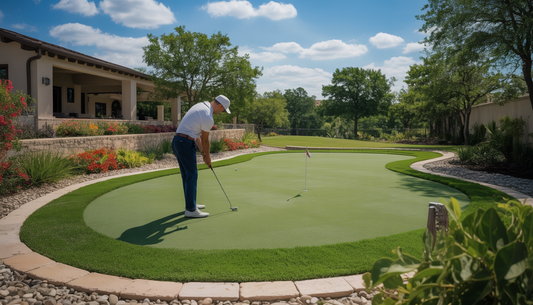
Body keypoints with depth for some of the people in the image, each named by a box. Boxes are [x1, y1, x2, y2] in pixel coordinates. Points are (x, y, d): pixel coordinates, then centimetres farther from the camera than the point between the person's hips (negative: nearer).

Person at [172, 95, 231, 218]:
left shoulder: (200, 106, 15)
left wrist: (202, 152, 17)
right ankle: (190, 209, -1)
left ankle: (191, 203, 28)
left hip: (177, 142, 10)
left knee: (186, 175, 17)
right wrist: (207, 156, 11)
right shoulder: (208, 117, -16)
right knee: (191, 175, -4)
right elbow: (205, 140, -5)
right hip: (186, 144, -10)